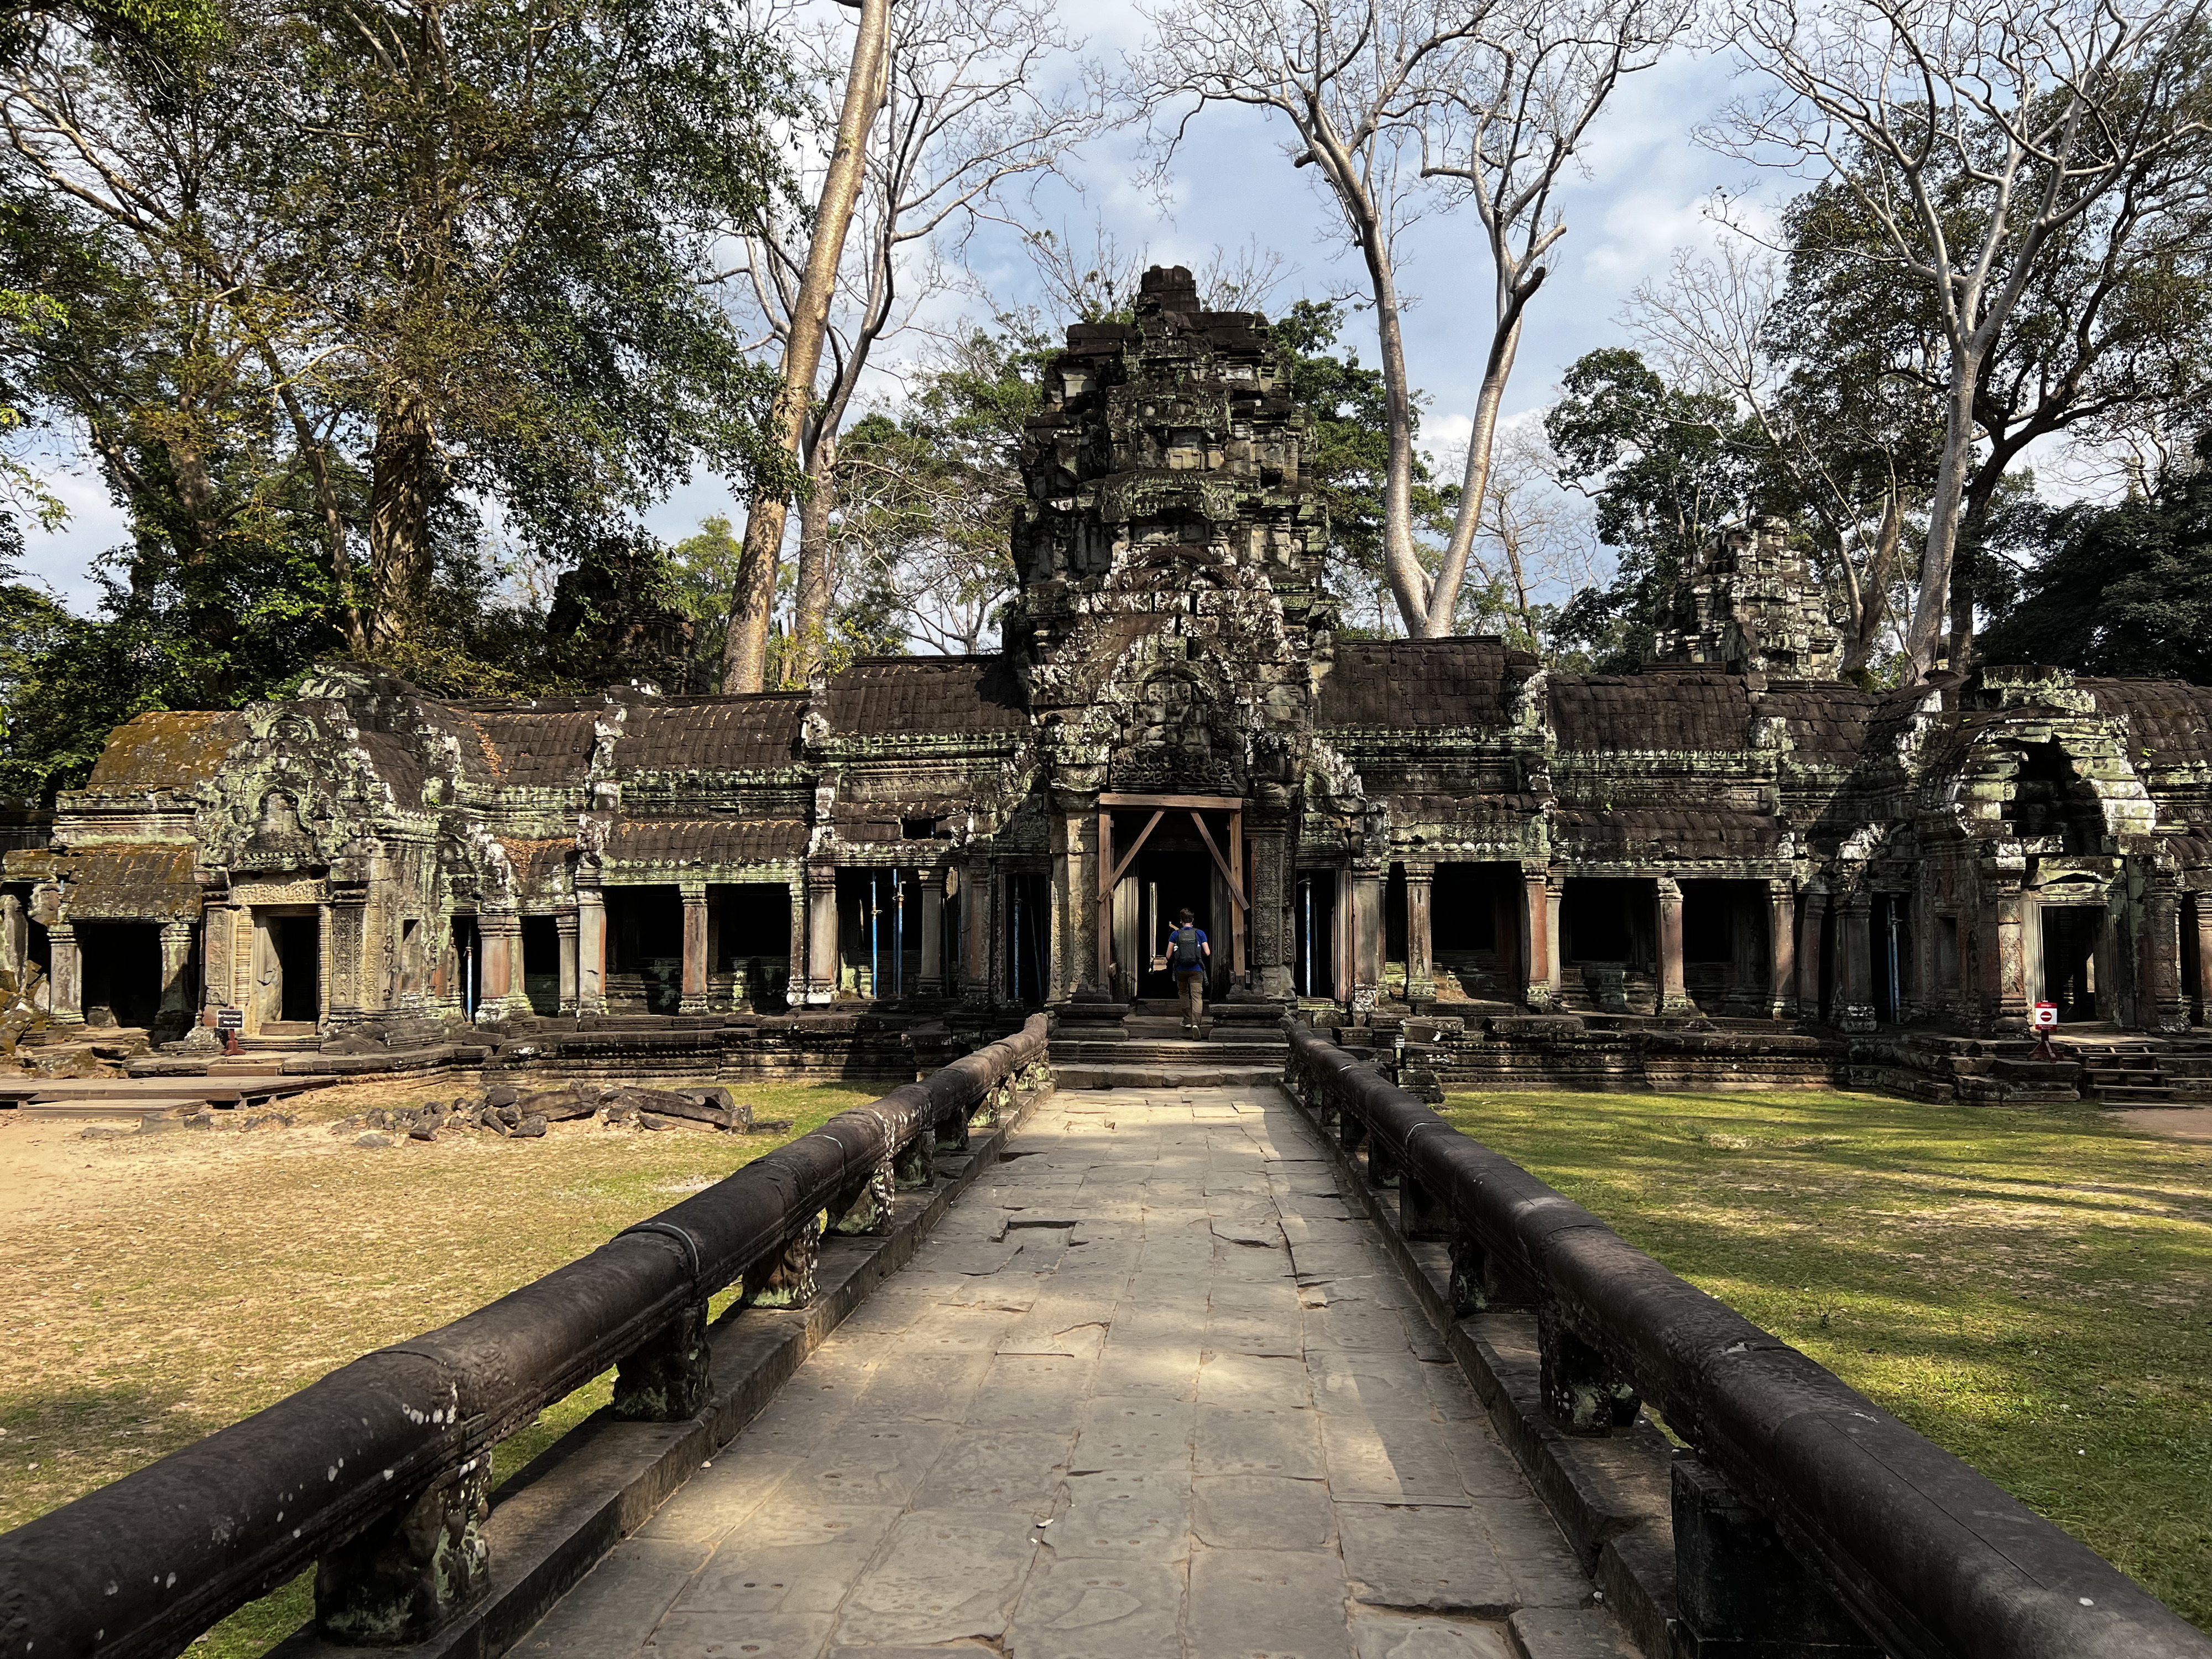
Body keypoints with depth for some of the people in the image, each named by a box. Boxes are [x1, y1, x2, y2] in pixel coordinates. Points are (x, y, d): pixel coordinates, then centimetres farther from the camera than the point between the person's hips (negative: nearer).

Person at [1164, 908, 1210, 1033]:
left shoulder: (1175, 934, 0)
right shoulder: (1200, 933, 0)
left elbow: (1168, 956, 0)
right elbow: (1208, 953, -2)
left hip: (1181, 970, 1)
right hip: (1196, 970, -1)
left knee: (1183, 993, 22)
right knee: (1197, 996, -5)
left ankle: (1187, 1021, 26)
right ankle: (1195, 1023, -24)